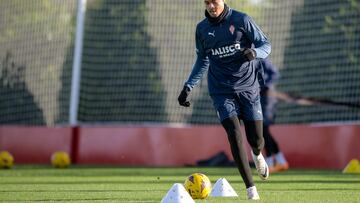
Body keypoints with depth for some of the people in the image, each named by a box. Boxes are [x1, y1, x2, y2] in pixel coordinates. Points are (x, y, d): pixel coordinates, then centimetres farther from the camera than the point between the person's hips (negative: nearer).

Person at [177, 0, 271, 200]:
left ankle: (257, 154, 40)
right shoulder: (202, 28, 6)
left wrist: (254, 52, -24)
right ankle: (250, 188, -14)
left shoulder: (241, 20, -4)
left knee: (256, 139, -1)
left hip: (248, 87, -1)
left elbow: (265, 44, -1)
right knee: (234, 133, -19)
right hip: (222, 91, 1)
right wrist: (188, 86, 11)